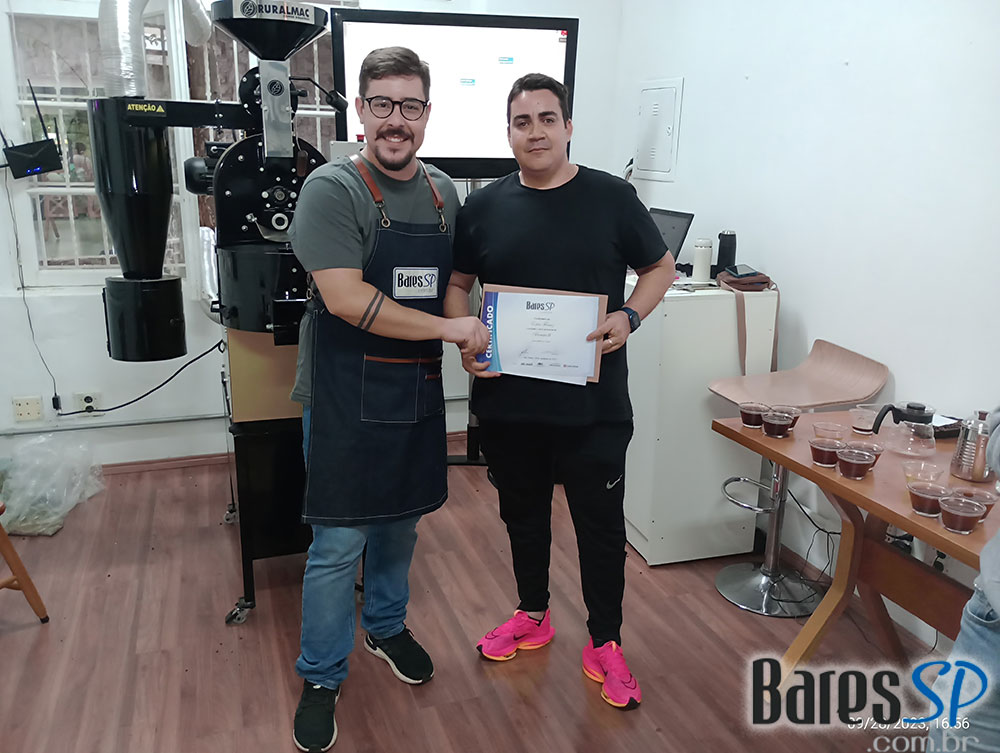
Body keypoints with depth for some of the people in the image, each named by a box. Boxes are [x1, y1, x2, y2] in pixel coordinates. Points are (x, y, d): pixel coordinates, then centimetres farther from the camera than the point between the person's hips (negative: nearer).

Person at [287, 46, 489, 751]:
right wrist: (450, 327, -18)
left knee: (401, 523, 20)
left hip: (419, 391, 6)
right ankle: (322, 678, 24)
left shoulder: (445, 191, 8)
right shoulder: (332, 189, -12)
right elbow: (347, 298, -22)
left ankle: (386, 626, 44)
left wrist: (481, 342, 0)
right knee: (339, 544, 3)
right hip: (347, 398, -5)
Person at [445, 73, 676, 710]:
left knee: (602, 525, 8)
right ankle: (533, 616, 42)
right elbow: (456, 284, 12)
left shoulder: (612, 198, -2)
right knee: (523, 514, 19)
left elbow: (660, 266, 7)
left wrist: (630, 316, -11)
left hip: (593, 405, -2)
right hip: (507, 400, 3)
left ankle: (605, 644, 28)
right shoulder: (484, 208, 4)